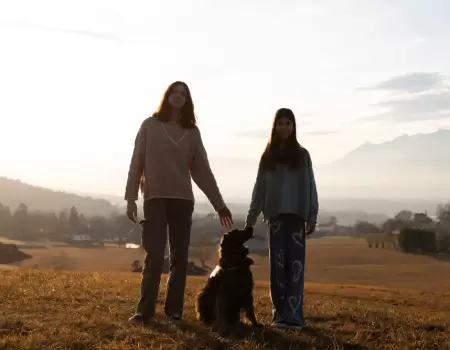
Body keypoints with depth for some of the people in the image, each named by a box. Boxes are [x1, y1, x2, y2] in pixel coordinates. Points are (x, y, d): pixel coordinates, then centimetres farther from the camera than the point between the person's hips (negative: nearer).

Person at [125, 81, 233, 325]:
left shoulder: (192, 132, 10)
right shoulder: (150, 125, 4)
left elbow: (202, 170, 10)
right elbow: (137, 163, 2)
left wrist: (219, 204, 7)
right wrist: (130, 198, -5)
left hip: (182, 200, 3)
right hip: (155, 198, -3)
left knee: (179, 258, 3)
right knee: (154, 257, -8)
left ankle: (174, 310, 9)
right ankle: (144, 311, -4)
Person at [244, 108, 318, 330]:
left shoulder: (301, 155, 8)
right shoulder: (268, 156, 12)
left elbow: (310, 186, 4)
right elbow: (259, 189, 12)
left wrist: (312, 216, -3)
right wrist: (250, 218, 8)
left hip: (296, 215, -2)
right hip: (276, 215, 2)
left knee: (295, 264, -6)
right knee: (278, 264, 1)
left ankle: (292, 315, -9)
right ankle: (280, 314, 6)